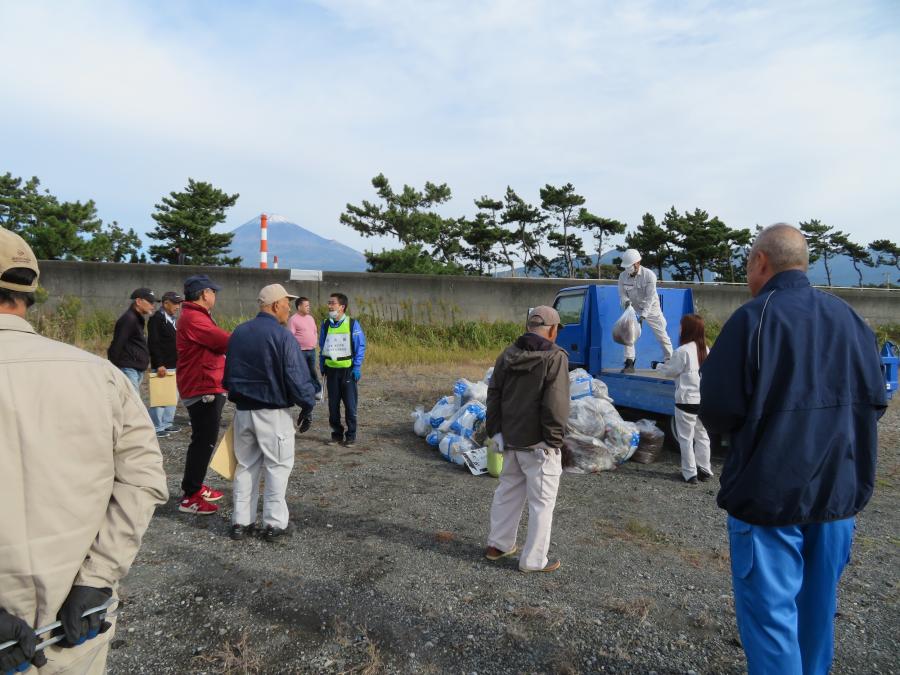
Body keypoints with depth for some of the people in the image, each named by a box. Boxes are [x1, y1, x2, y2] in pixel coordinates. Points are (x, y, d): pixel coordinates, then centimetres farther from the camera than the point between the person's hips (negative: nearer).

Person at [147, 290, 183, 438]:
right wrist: (159, 365, -22)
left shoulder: (172, 320, 15)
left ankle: (167, 423, 25)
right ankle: (157, 428, 4)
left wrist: (178, 362, 15)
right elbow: (153, 344, -18)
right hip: (162, 366, -9)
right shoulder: (156, 319, -11)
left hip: (174, 366, 9)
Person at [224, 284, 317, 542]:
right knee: (277, 467, 6)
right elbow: (297, 378, -16)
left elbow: (228, 374, 14)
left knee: (246, 465, 16)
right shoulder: (282, 337, -15)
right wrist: (307, 405, -2)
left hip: (242, 410, 6)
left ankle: (241, 521, 21)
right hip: (274, 413, -6)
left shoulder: (238, 333, 6)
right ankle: (274, 523, 11)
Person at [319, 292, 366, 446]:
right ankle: (337, 433, 22)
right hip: (331, 370, 4)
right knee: (333, 404, 10)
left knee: (350, 404, 3)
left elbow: (360, 347, -6)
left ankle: (351, 435, 14)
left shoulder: (352, 324, -9)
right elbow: (322, 347, 12)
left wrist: (357, 367, -10)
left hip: (348, 370, -4)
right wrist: (322, 367, 8)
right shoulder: (325, 324, 2)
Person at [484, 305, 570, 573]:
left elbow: (494, 395, 9)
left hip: (511, 439, 7)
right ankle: (533, 560, 13)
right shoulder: (555, 357, -14)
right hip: (538, 443, -7)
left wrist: (496, 430, 13)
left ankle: (498, 544, 32)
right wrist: (554, 440, -10)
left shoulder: (508, 355, 7)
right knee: (541, 501, 5)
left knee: (508, 491, 20)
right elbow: (556, 405, -19)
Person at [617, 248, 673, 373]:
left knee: (662, 334, 1)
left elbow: (650, 298, -25)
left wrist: (643, 316, -33)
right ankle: (629, 362, -6)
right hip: (633, 309, 2)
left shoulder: (649, 275, -23)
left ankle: (669, 361, 16)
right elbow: (622, 294, -6)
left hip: (650, 308, -2)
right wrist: (626, 302, -31)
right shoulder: (623, 276, -14)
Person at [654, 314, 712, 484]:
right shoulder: (706, 350, 5)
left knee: (686, 438, 3)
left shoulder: (683, 351, -16)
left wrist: (659, 366, 14)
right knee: (702, 436, 16)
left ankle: (690, 473, 7)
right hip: (704, 400, 6)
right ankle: (704, 469, 23)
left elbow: (670, 371, -6)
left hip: (687, 401, -6)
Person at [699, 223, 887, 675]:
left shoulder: (753, 319, -15)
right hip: (839, 491, 6)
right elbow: (874, 402, 7)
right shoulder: (850, 319, 3)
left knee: (770, 614, 5)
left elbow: (718, 411, -18)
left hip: (770, 494, -6)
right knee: (818, 611, 21)